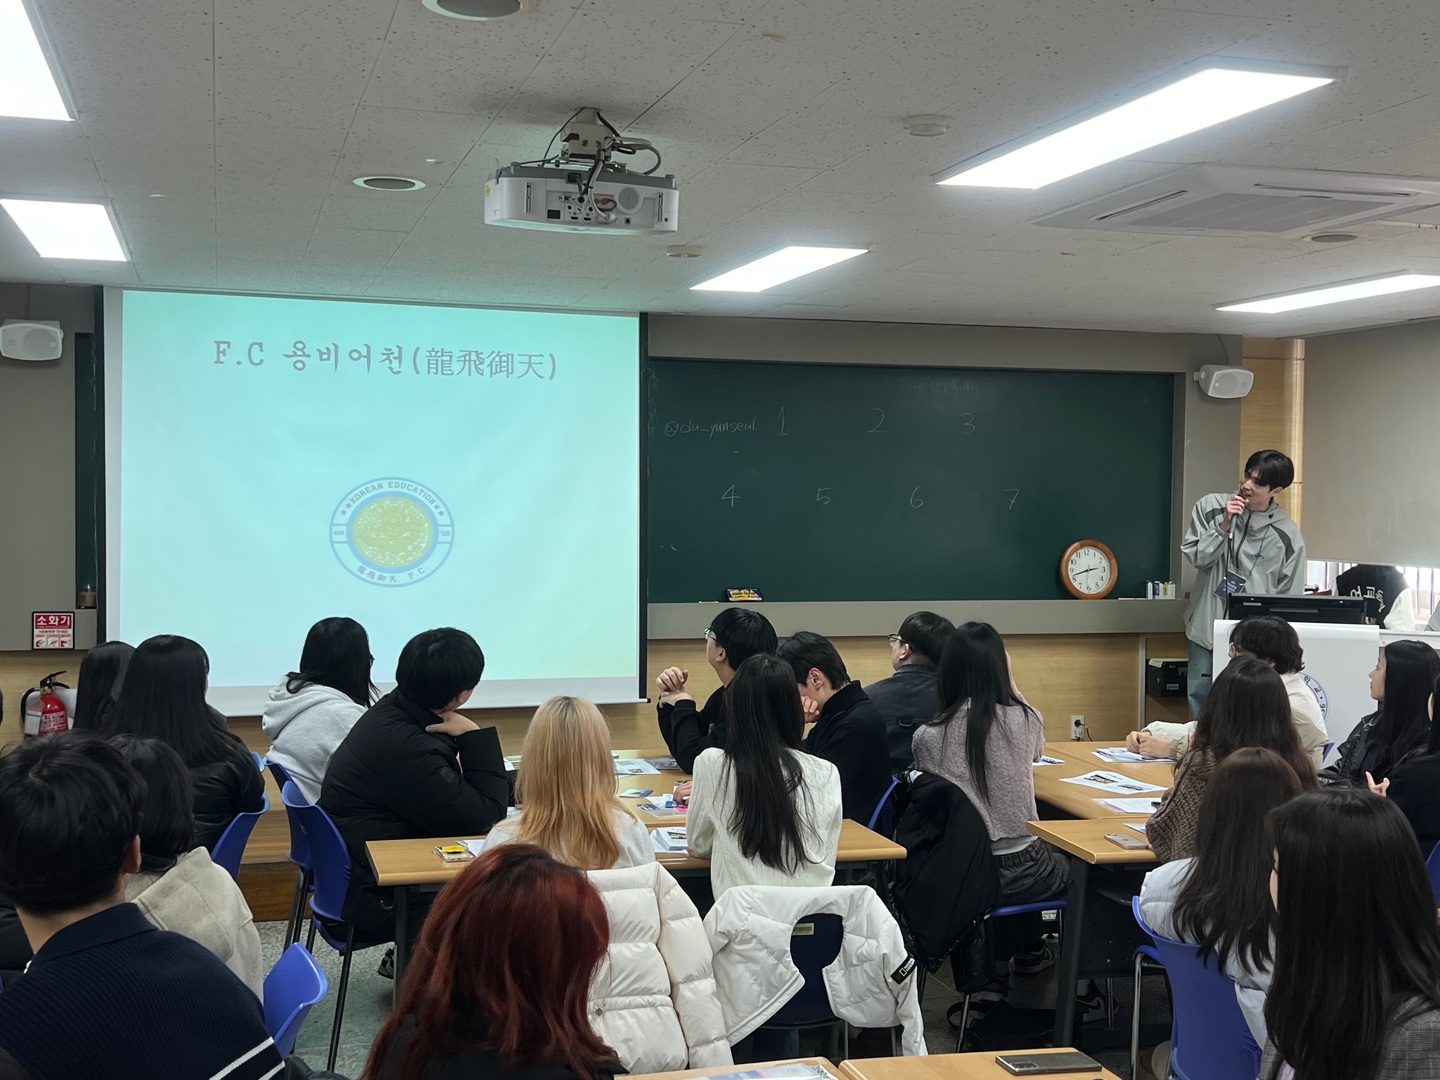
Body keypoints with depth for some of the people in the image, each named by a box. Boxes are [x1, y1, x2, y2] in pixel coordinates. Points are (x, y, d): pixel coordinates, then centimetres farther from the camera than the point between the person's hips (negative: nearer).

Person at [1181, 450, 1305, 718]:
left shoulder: (1288, 535, -5)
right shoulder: (1210, 506, -2)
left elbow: (1290, 599, 0)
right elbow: (1196, 557, -5)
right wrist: (1225, 525, -17)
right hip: (1207, 632, 2)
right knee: (1201, 704, 11)